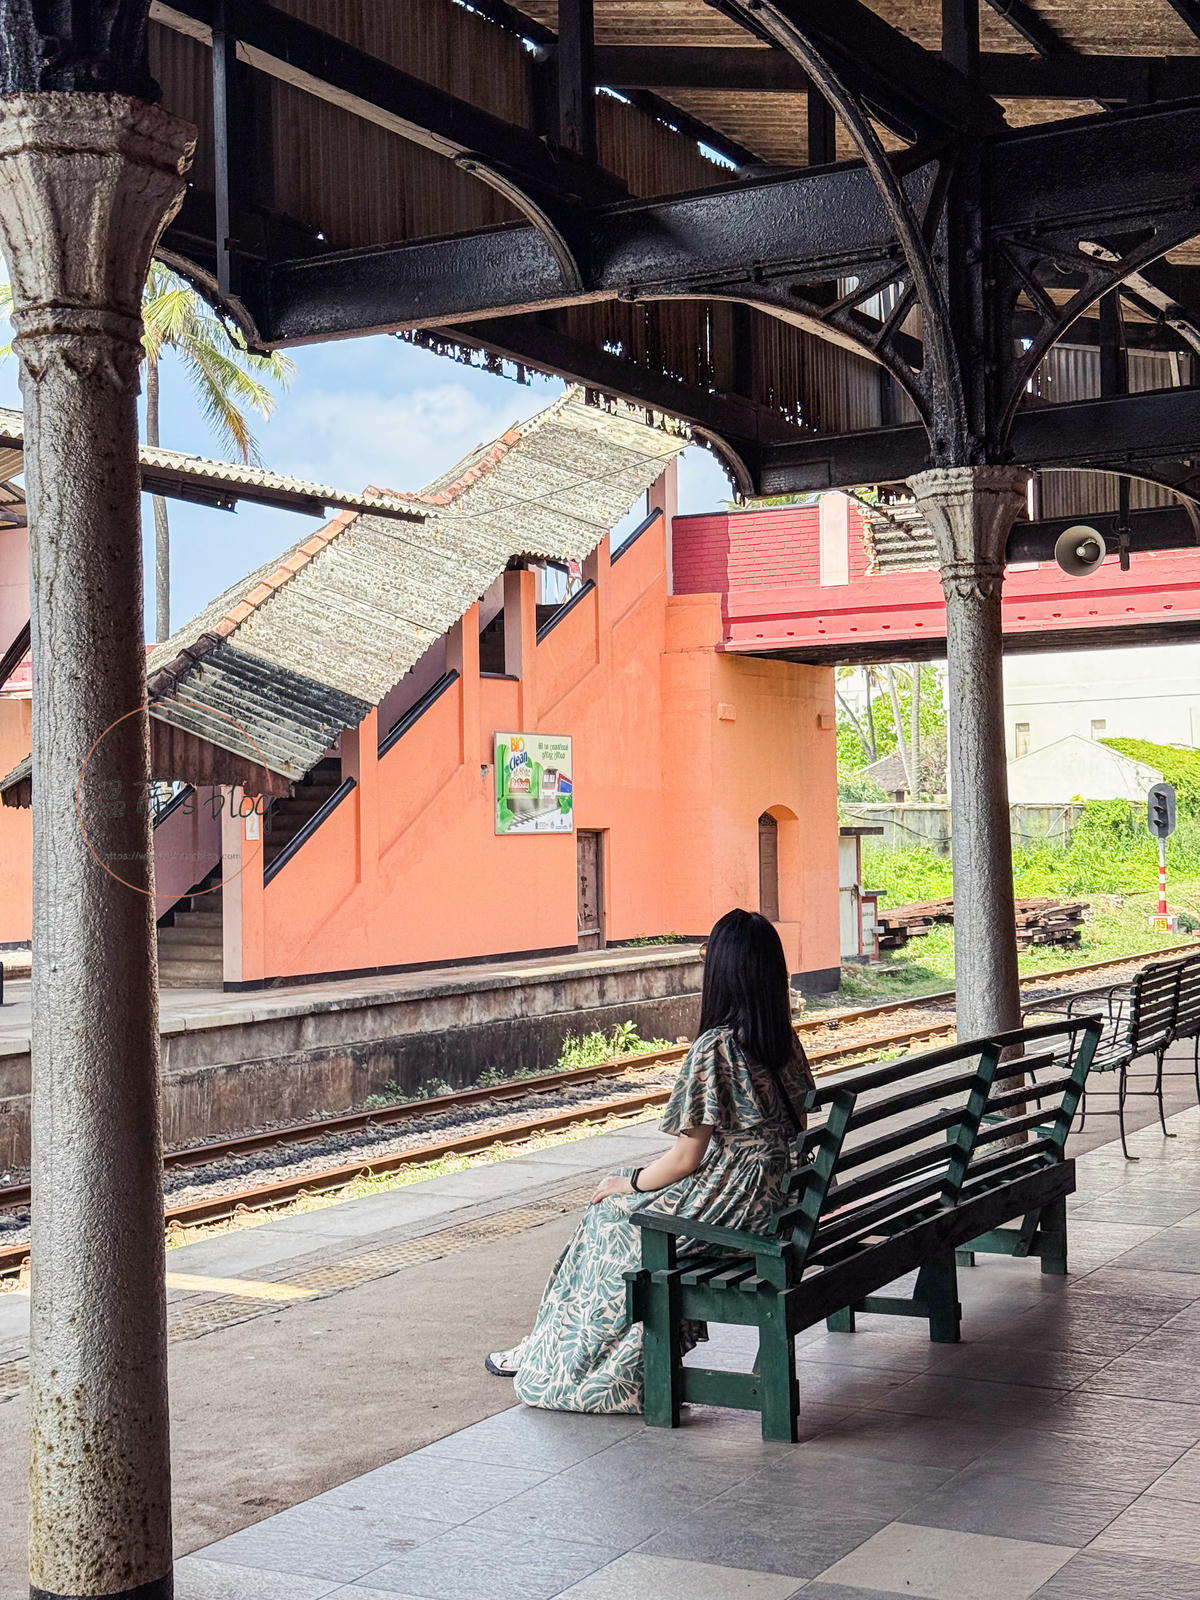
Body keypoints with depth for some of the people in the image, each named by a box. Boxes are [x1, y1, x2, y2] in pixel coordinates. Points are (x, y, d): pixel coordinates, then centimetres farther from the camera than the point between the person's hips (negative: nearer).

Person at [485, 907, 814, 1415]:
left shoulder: (714, 1049, -21)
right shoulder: (786, 1042, 3)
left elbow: (685, 1159, -17)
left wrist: (628, 1183, 2)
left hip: (728, 1204, -8)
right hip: (775, 1195, 8)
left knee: (610, 1215, 13)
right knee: (624, 1200, 20)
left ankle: (552, 1360, 28)